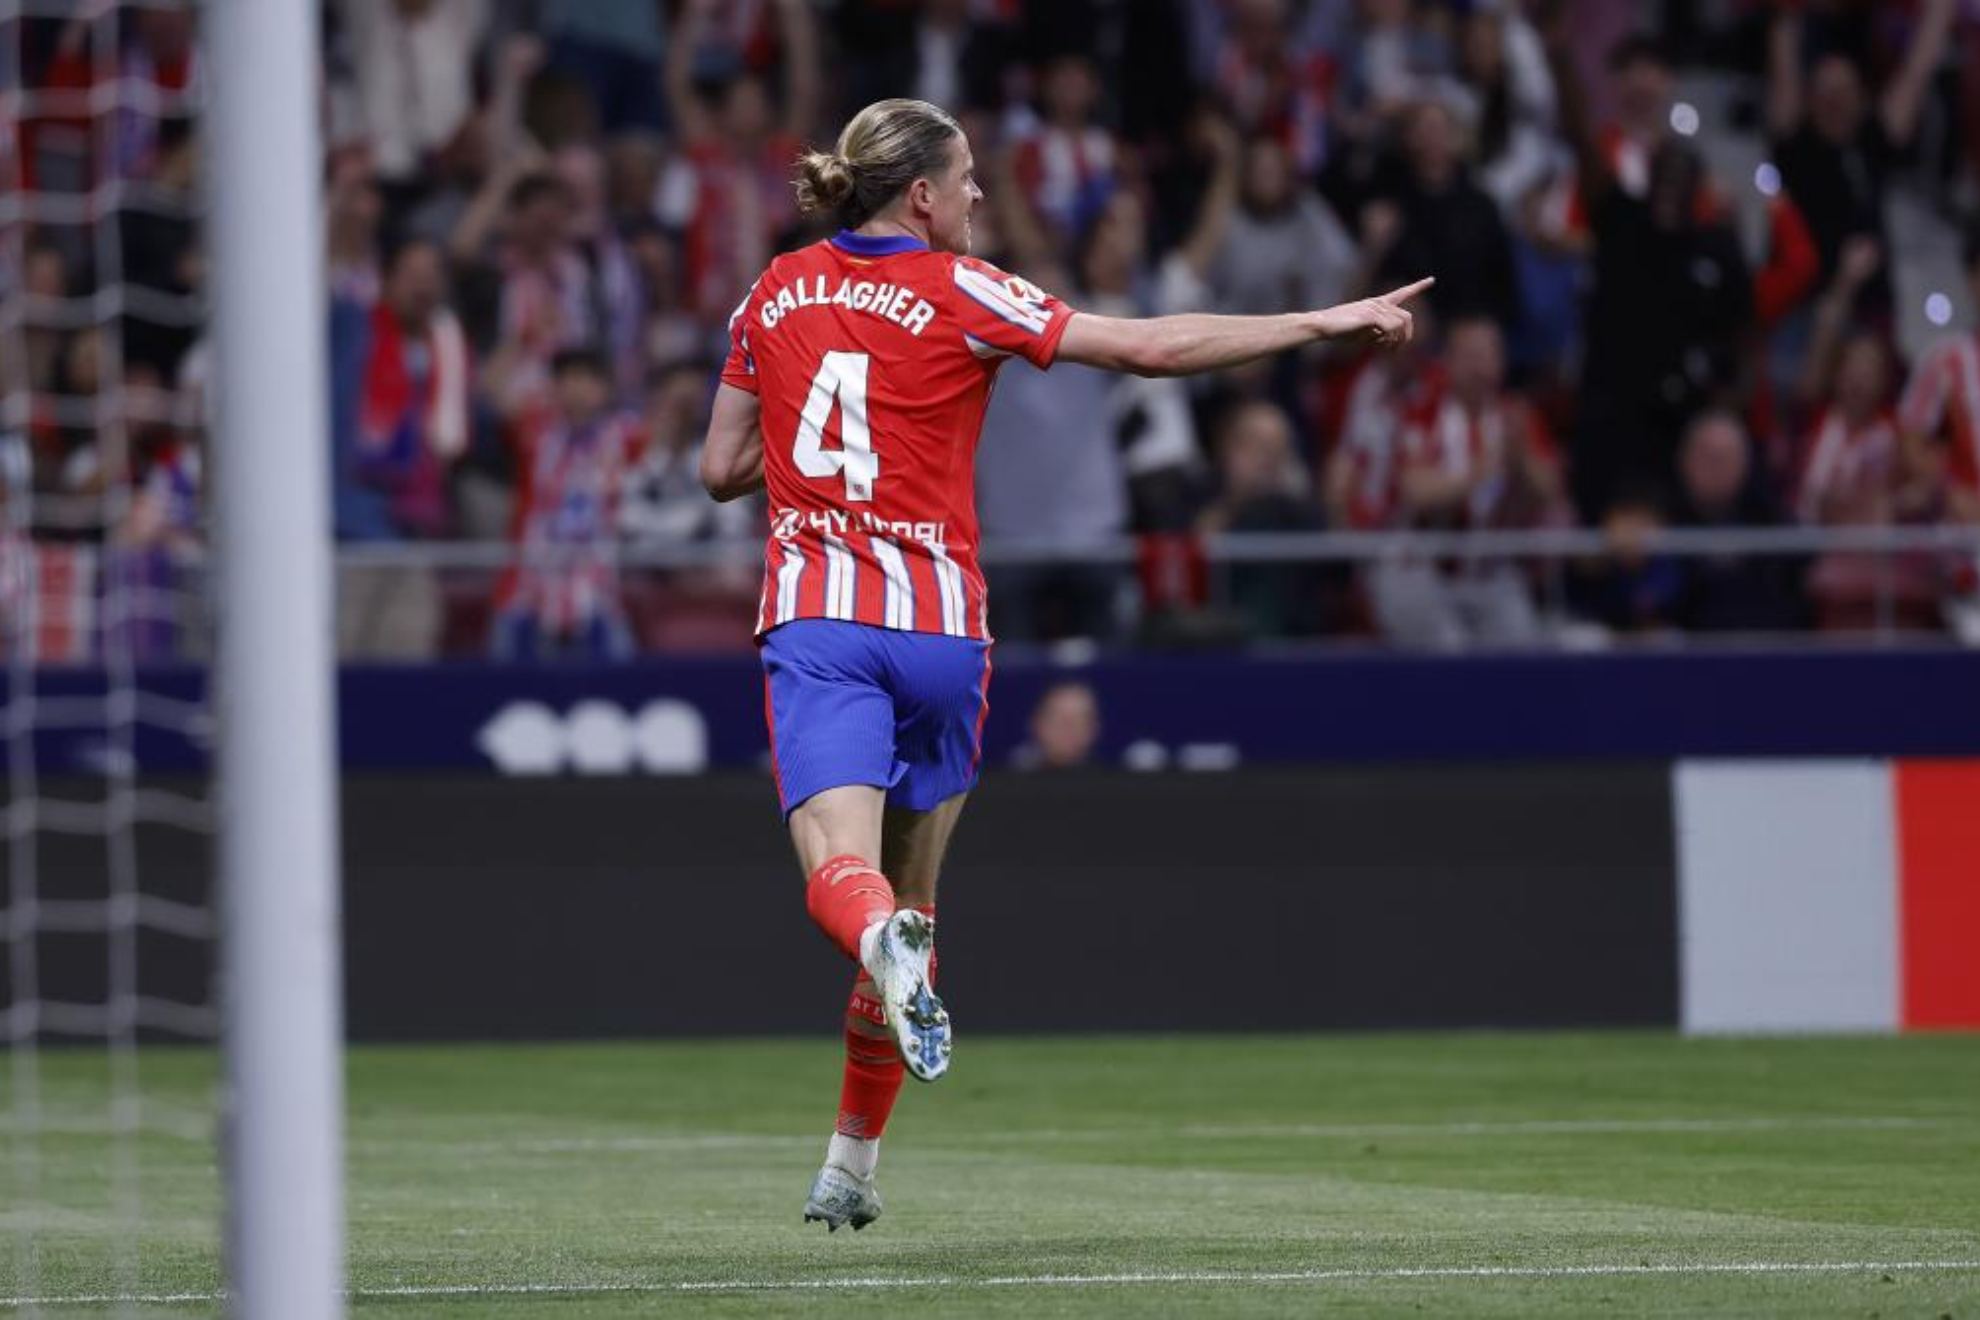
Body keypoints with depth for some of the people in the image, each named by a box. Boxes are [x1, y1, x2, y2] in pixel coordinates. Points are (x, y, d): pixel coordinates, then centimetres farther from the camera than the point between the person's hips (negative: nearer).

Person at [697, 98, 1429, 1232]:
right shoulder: (957, 295, -2)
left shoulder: (779, 293, 10)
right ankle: (853, 1166, 19)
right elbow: (1152, 347, -6)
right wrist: (1324, 322, 0)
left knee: (843, 875, -15)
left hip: (814, 623, 1)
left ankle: (886, 947, -53)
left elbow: (722, 468, 16)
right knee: (912, 885, 14)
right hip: (938, 627, -1)